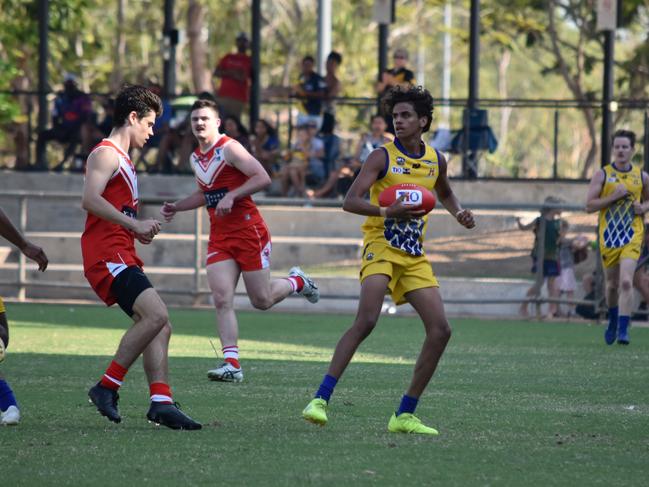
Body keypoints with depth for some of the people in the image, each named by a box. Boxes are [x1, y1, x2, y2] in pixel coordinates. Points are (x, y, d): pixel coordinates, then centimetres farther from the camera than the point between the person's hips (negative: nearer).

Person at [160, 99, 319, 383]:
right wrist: (176, 208, 16)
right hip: (219, 237, 6)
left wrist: (231, 196, -27)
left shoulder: (229, 148, -11)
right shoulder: (196, 159, 13)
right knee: (222, 300, -10)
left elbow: (263, 178, -20)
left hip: (248, 232, -6)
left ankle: (296, 282, 33)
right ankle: (232, 364, -14)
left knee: (262, 301, 1)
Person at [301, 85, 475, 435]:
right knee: (366, 321, -25)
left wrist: (459, 213, 12)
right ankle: (320, 399, -23)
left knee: (440, 330, -3)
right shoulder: (383, 157, -6)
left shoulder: (436, 160, 11)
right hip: (381, 246, -6)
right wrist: (387, 211, -30)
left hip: (415, 254, 6)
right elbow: (350, 202, -14)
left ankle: (404, 415, 5)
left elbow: (444, 194, 33)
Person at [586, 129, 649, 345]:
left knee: (626, 281, -17)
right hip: (608, 237, 1)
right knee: (612, 284, 12)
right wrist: (613, 196, -16)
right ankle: (613, 320, 39)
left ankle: (623, 330, -17)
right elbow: (589, 206, -5)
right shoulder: (602, 175, 0)